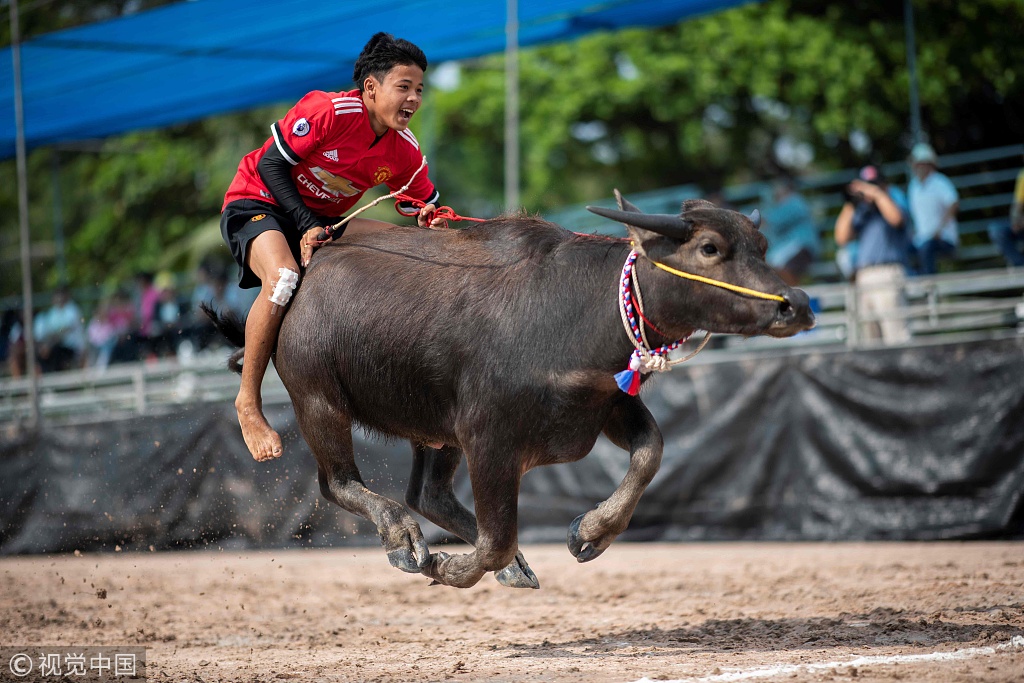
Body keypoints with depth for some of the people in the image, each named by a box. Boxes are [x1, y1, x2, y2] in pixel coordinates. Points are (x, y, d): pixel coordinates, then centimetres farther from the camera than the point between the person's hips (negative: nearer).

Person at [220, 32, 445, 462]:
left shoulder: (406, 152, -7)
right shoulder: (328, 112, -25)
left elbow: (424, 212, 4)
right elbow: (270, 165, -19)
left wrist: (429, 223, -21)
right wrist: (306, 225, -26)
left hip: (321, 219, 7)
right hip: (257, 204, -7)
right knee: (283, 277, -36)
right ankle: (248, 402, -22)